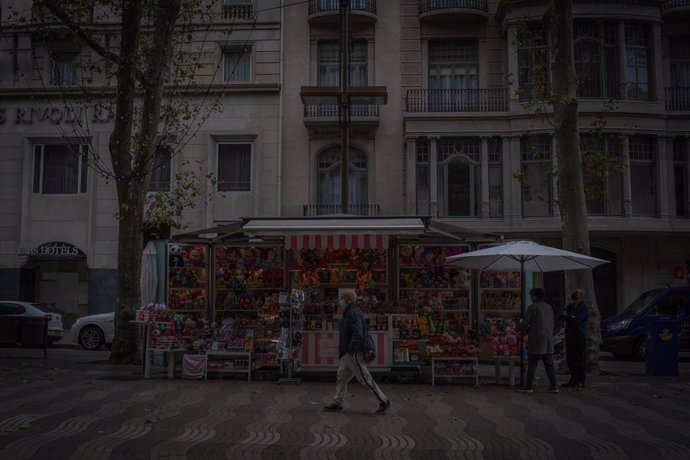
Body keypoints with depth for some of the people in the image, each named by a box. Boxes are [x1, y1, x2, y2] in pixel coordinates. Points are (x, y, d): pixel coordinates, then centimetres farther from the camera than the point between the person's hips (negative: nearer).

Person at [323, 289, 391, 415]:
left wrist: (350, 350, -21)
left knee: (365, 378, -5)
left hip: (353, 354, -11)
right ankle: (337, 403, 19)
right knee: (341, 377, 13)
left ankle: (383, 401, 2)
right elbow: (365, 332, 23)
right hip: (348, 354, 11)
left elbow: (358, 335, -28)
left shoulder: (354, 313, -18)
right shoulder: (350, 312, 15)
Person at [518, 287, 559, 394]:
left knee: (532, 365, -1)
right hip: (548, 341, 7)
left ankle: (528, 386, 3)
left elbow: (525, 323, -11)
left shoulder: (532, 308, -10)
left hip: (536, 341, -7)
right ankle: (554, 386, 8)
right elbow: (552, 324, 17)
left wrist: (523, 331, 11)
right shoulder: (549, 307, 12)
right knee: (549, 364, 9)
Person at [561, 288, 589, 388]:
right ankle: (573, 380, 20)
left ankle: (581, 382, 0)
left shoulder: (584, 307, -7)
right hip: (570, 336, 8)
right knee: (570, 359, 11)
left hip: (580, 337, -8)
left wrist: (567, 316, -2)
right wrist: (570, 317, -11)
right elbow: (562, 316, 7)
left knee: (580, 360, -3)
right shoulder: (570, 306, 17)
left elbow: (576, 320, -18)